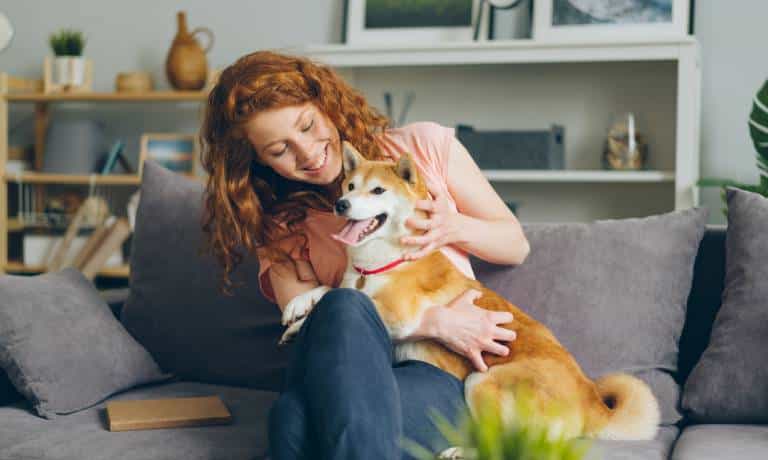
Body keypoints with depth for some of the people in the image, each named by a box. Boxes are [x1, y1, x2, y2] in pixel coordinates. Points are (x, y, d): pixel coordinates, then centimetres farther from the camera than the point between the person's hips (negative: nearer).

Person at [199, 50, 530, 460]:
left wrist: (455, 227, -5)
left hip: (444, 378, -2)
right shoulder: (282, 227, 12)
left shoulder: (424, 146, 10)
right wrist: (432, 322, -16)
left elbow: (516, 245, 17)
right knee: (341, 307, -35)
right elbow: (311, 327, -5)